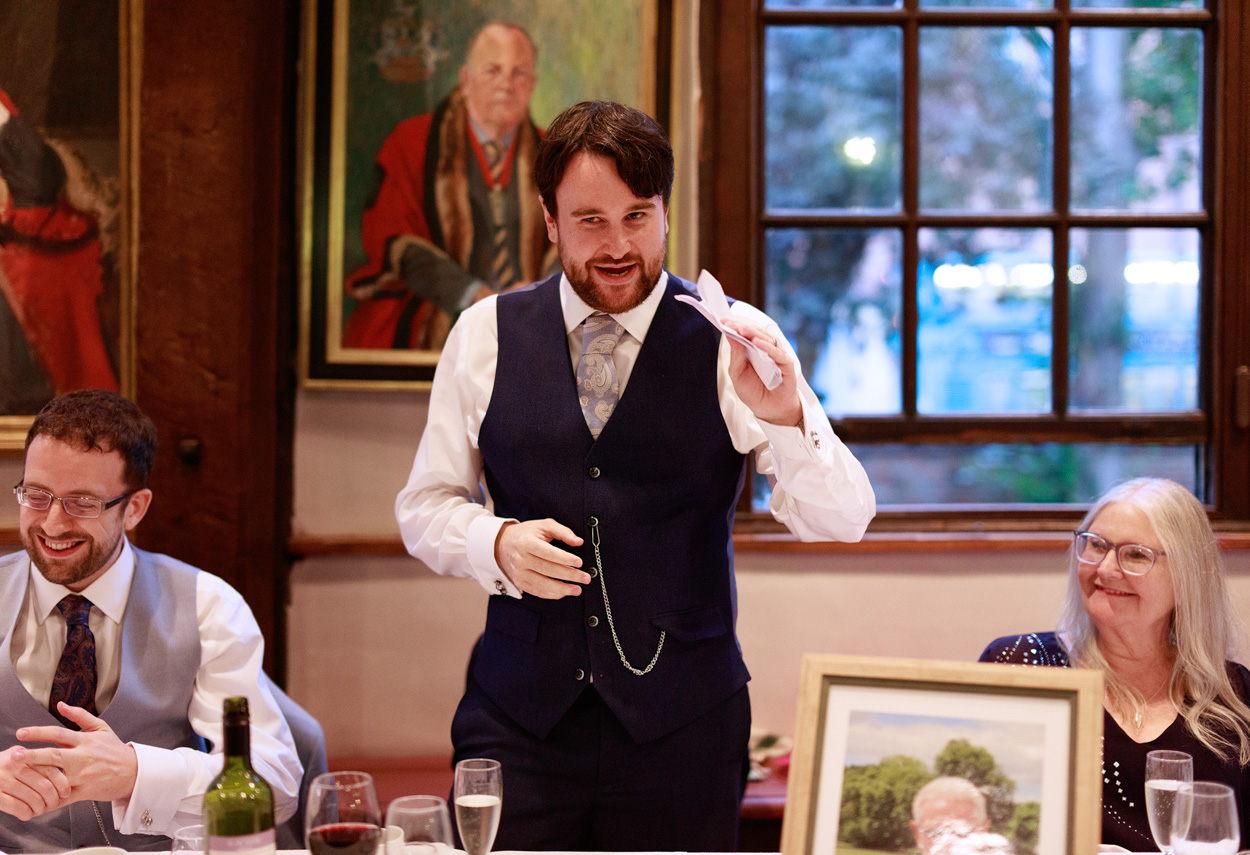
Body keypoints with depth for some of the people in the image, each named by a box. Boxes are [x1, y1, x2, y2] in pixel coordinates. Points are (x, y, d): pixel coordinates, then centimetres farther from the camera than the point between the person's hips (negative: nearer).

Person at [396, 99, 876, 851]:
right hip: (519, 717, 1)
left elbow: (843, 520, -8)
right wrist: (497, 543, -10)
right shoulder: (486, 335, 5)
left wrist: (784, 417, -27)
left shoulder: (732, 344, -1)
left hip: (681, 727, -1)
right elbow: (425, 506, 12)